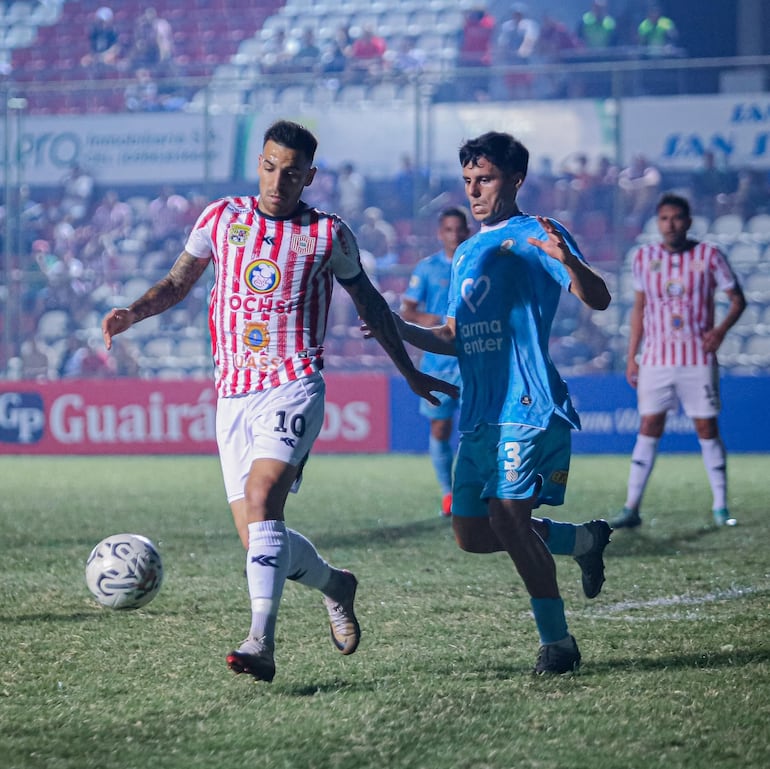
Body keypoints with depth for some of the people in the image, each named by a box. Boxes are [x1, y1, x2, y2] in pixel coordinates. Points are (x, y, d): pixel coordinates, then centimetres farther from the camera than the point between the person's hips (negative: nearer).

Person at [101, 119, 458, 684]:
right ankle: (332, 582, 32)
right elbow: (178, 283, 20)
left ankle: (262, 643, -32)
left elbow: (367, 300, 20)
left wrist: (409, 372, 26)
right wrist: (133, 313, -1)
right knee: (257, 538, 0)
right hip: (233, 394, 3)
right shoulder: (223, 218, 10)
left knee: (262, 497, -27)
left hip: (294, 387, -3)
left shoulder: (328, 233, 5)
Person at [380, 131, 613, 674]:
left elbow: (598, 300, -15)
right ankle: (584, 539, 26)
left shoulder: (536, 237, -2)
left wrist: (567, 259, -34)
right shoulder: (466, 254, 21)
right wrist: (402, 331, 10)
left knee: (507, 517, -19)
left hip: (529, 406, -8)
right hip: (479, 412, 8)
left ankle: (557, 641, -8)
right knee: (472, 533, 6)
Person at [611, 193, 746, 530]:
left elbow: (737, 299, 4)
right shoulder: (644, 257, 6)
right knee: (649, 428, -3)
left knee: (707, 428, 0)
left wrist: (720, 329, -15)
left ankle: (721, 507, 8)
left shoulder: (709, 255, -1)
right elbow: (639, 308, 13)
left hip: (699, 359, -1)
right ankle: (631, 508, -2)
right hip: (656, 360, 1)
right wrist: (631, 357, 9)